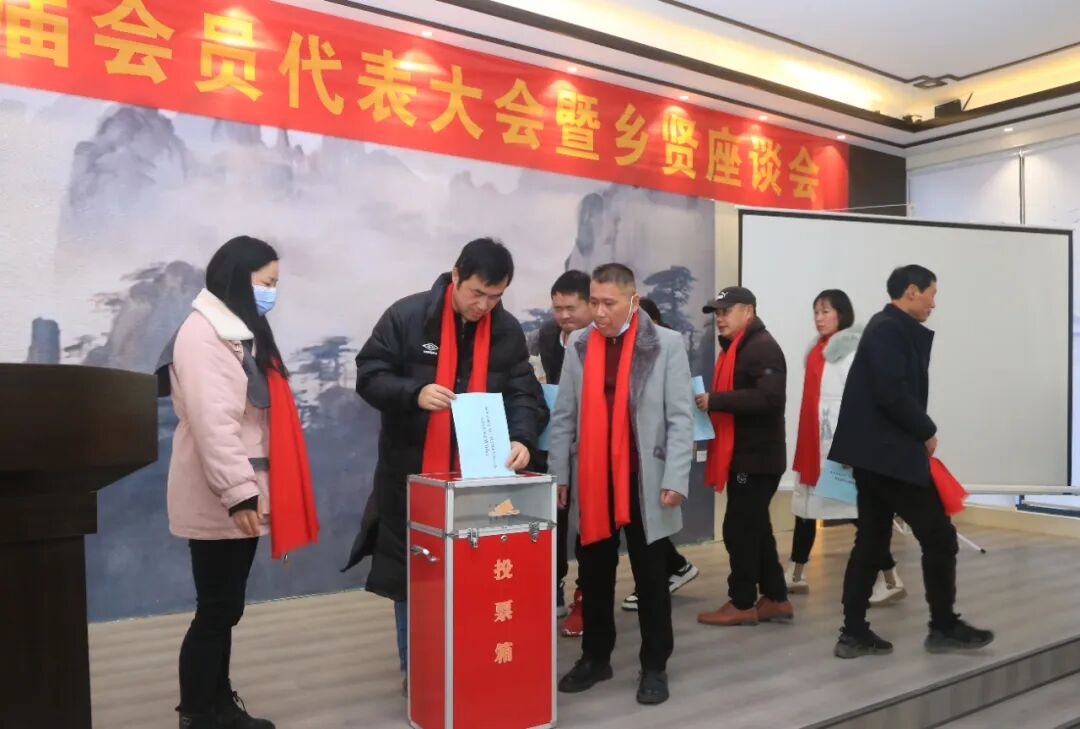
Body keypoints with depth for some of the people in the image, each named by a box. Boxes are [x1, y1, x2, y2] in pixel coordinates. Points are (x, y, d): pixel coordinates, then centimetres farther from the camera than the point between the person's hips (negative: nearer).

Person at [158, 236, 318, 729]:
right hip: (219, 501, -9)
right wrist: (238, 493, -26)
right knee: (215, 612, -2)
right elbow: (211, 422, -23)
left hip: (241, 495, 9)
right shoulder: (202, 332, -14)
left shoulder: (241, 331, 18)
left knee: (226, 610, 15)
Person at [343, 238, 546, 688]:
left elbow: (523, 393, -3)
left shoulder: (507, 331, 0)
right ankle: (415, 669, 27)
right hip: (411, 471, -2)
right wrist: (414, 393, -28)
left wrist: (522, 437, -22)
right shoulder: (407, 316, -10)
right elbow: (370, 376, -9)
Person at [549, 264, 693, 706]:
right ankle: (595, 658, 28)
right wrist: (559, 474, 4)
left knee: (650, 576, 8)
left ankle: (655, 666, 21)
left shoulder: (667, 344, -3)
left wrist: (675, 478, -11)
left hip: (644, 480, -3)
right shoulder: (579, 346, 6)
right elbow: (563, 416, 8)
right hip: (591, 480, 3)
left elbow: (680, 417, -5)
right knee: (594, 574, 13)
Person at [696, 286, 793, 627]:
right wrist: (711, 403, 6)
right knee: (754, 528, 15)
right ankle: (775, 598, 24)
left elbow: (770, 397, -27)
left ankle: (742, 604, 9)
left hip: (757, 456, -10)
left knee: (740, 528, -3)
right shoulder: (735, 347, 18)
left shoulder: (762, 347, -14)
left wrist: (716, 400, -24)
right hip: (743, 454, 10)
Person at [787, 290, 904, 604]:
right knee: (805, 508, 14)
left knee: (861, 510, -3)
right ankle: (796, 576, 25)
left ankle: (891, 580, 8)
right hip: (812, 443, 9)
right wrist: (807, 442, 16)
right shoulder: (819, 349, 14)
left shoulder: (852, 351, -10)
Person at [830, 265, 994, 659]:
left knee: (871, 541, 10)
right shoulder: (892, 329, -14)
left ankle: (854, 633, 14)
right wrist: (927, 432, -10)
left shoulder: (887, 327, 17)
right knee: (940, 537, 3)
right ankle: (944, 627, 16)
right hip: (890, 453, -10)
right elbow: (892, 392, -23)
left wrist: (917, 432, 5)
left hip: (875, 452, 10)